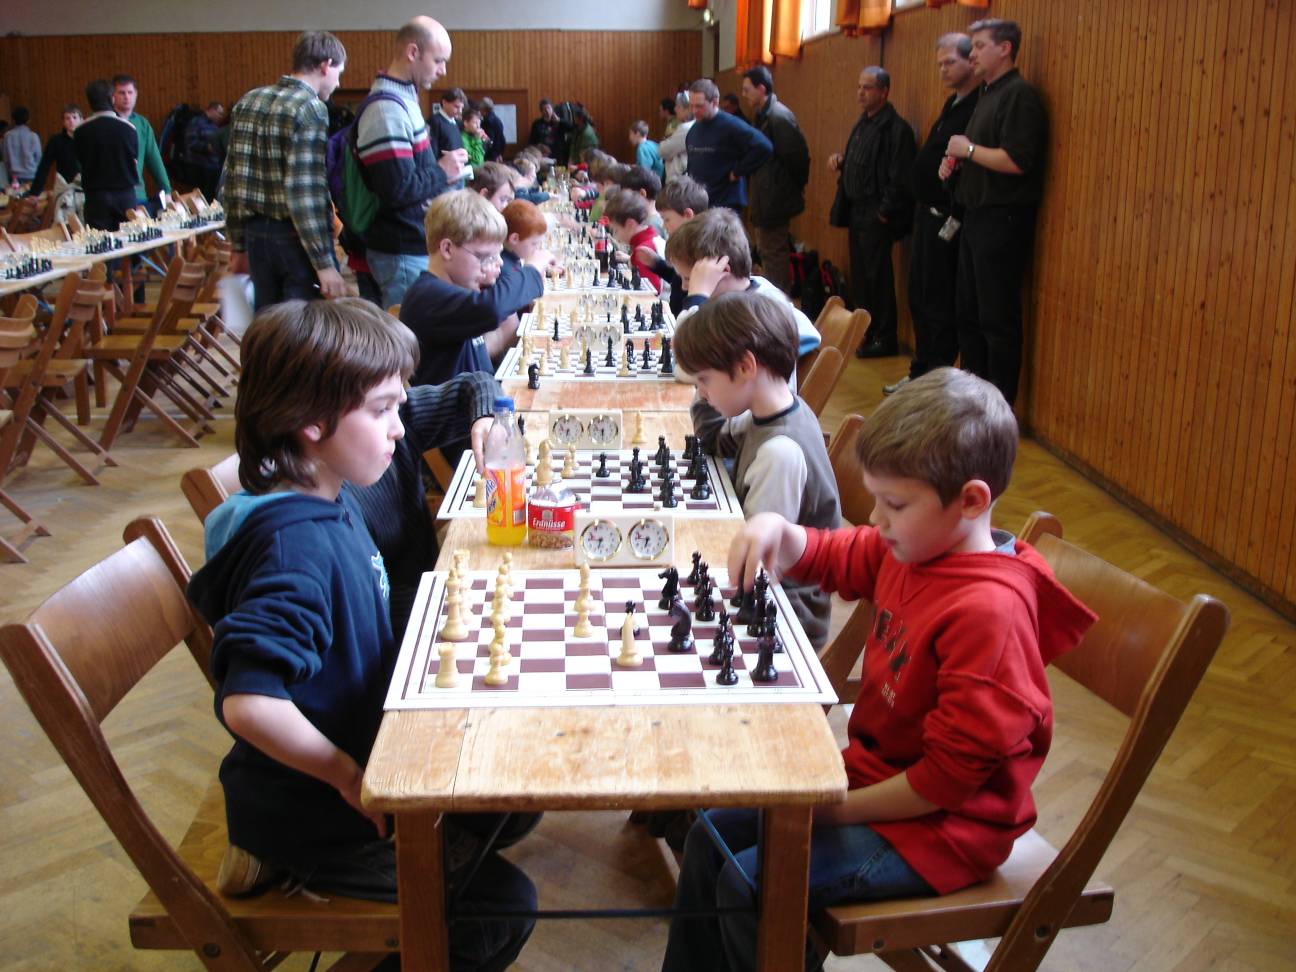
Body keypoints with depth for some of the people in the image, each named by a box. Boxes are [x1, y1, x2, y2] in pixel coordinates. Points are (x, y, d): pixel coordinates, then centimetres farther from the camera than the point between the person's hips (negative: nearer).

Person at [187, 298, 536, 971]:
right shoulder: (295, 542, -30)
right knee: (504, 906, -3)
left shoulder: (331, 503, 0)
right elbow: (248, 702, -38)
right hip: (306, 821, -9)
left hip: (351, 770, 9)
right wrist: (352, 779, -26)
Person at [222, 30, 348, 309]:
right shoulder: (311, 109, -12)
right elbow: (305, 191, -19)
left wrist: (239, 245, 17)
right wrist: (324, 264, -19)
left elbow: (233, 181, 10)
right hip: (296, 238, -7)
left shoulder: (248, 102, 10)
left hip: (257, 234, 7)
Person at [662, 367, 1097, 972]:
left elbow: (951, 775, -26)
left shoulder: (989, 609, -30)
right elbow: (828, 558, 15)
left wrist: (837, 809, -17)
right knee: (712, 832, 7)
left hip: (939, 826, -9)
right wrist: (776, 530, -8)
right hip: (870, 769, 9)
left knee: (748, 884, -18)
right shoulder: (911, 548, -3)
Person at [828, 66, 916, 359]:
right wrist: (840, 160, 4)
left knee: (877, 277, -4)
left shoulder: (895, 128, -14)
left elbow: (900, 178, -18)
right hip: (856, 211, 9)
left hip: (876, 216, -9)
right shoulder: (862, 123, 15)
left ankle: (885, 339, 5)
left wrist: (885, 212, -18)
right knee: (860, 276, 13)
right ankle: (867, 331, 23)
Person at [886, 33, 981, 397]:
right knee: (919, 298, 16)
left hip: (947, 218, -10)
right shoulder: (953, 104, 16)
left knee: (940, 303, -4)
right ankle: (921, 373, 26)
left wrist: (954, 216, -21)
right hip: (927, 213, 10)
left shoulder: (981, 107, -16)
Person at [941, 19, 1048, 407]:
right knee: (968, 313, 14)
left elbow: (1016, 161, -23)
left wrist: (968, 149, -11)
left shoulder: (1019, 96, -13)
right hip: (976, 216, 10)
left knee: (998, 319, -6)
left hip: (1003, 219, -10)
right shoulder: (988, 94, 18)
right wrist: (956, 160, 6)